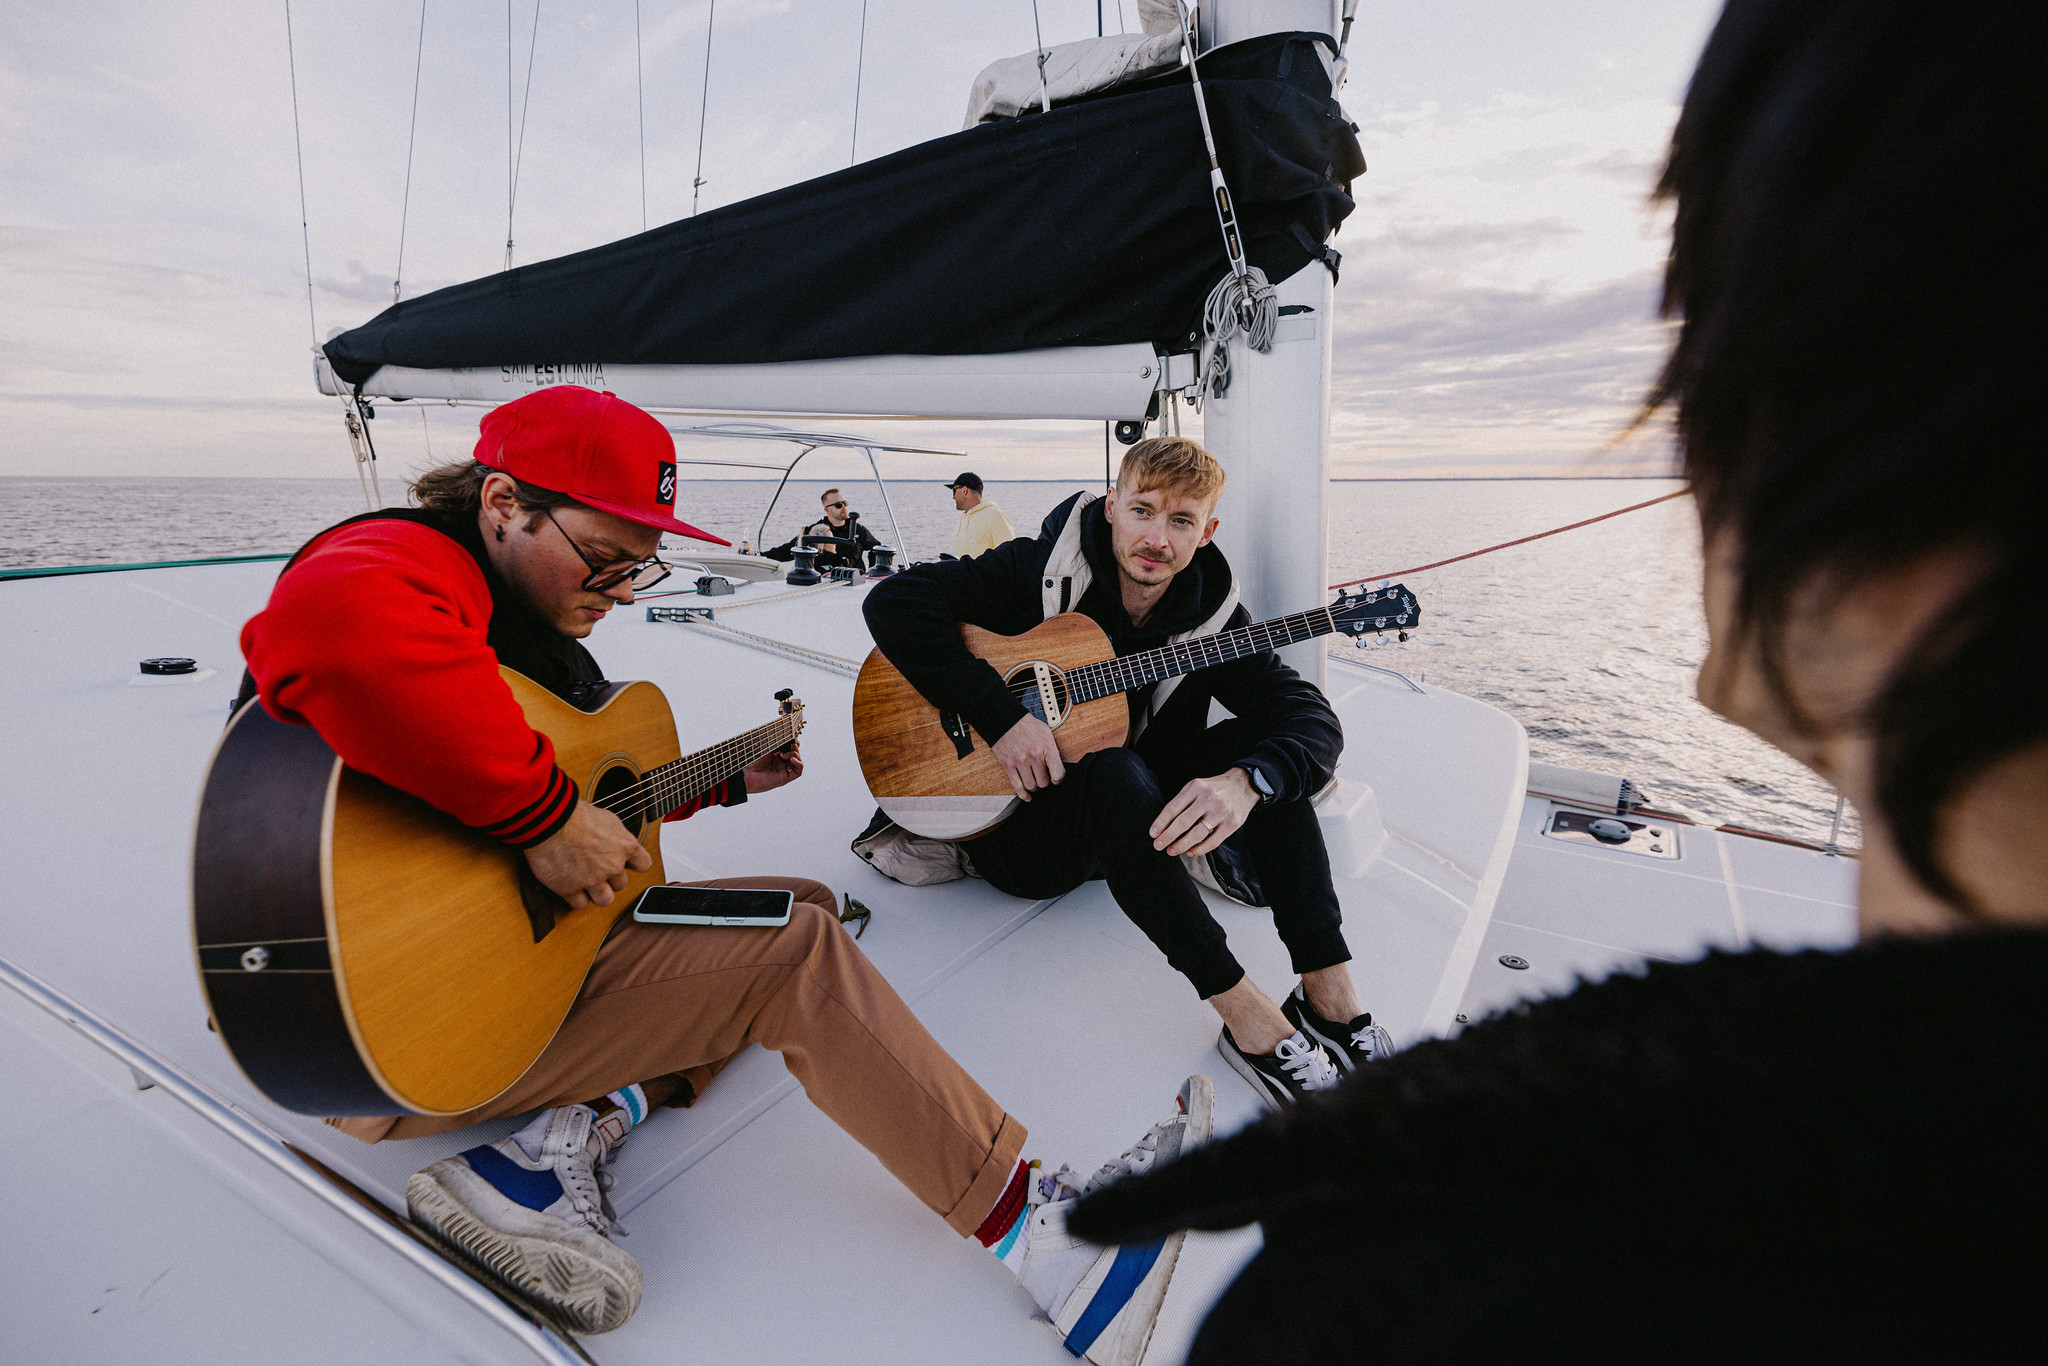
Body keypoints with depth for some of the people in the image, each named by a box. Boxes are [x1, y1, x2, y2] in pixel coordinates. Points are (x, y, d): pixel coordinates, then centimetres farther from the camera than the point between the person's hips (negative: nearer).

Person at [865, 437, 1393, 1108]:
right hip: (1017, 828, -4)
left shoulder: (1212, 615, -4)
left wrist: (1245, 783, -37)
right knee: (1114, 771, -36)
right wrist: (1001, 716, -30)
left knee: (1264, 736, -16)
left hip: (1134, 826, 4)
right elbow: (893, 600, -21)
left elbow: (1313, 717, -14)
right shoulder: (1040, 571, -13)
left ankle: (1328, 989, -18)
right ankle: (1249, 1018, -28)